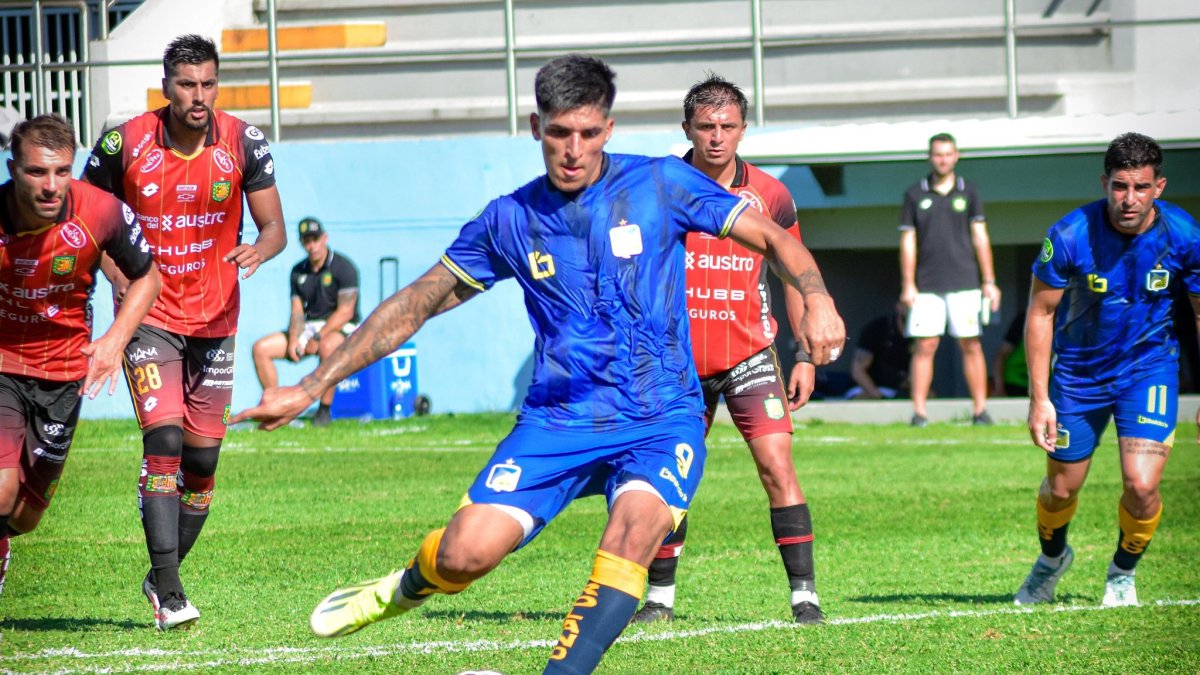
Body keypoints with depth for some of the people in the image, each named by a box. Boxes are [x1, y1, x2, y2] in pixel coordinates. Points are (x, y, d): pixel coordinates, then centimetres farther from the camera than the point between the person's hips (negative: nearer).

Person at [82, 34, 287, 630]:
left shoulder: (243, 143, -5)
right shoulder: (124, 145, -9)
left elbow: (274, 227, -2)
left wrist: (259, 249, -26)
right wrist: (119, 275, -12)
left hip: (215, 320, 3)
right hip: (150, 315, -3)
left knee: (202, 459, 6)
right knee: (164, 441, -18)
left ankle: (164, 575, 25)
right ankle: (168, 593, -19)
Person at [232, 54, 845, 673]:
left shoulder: (661, 185, -3)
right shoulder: (509, 221, 3)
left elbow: (772, 238, 1)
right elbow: (415, 304, 10)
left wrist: (816, 299, -20)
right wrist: (309, 387, 8)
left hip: (660, 422, -2)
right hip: (558, 420, 2)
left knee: (634, 528, -32)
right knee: (466, 553, -14)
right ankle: (404, 589, 23)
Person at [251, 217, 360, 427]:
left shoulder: (343, 267, -10)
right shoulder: (299, 272, 9)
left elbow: (345, 312, -16)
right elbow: (297, 311, 7)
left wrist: (318, 338, -21)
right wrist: (293, 339, -12)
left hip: (341, 328, -7)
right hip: (309, 327, 7)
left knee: (327, 347, -42)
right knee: (261, 348, -7)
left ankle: (325, 409, -33)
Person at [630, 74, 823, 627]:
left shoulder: (768, 195, -2)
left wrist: (807, 356, 4)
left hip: (748, 354, -1)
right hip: (679, 358, 1)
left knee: (776, 462, -13)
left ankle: (804, 592, -10)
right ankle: (660, 596, 19)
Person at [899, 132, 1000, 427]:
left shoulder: (968, 192, 8)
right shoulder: (915, 194, 6)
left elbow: (980, 238, 8)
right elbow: (908, 241, 6)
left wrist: (989, 282, 3)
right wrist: (907, 285, 0)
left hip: (963, 283, 0)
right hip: (927, 286, 0)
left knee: (971, 345, -1)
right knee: (924, 346, -4)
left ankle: (980, 410, 2)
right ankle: (919, 412, -2)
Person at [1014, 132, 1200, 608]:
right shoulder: (1070, 235, -23)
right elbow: (1040, 313, -10)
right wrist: (1039, 399, -13)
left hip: (1149, 367, 0)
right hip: (1078, 369, 0)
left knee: (1141, 486, -16)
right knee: (1061, 489, 12)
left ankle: (1123, 573, 15)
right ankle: (1052, 559, 47)